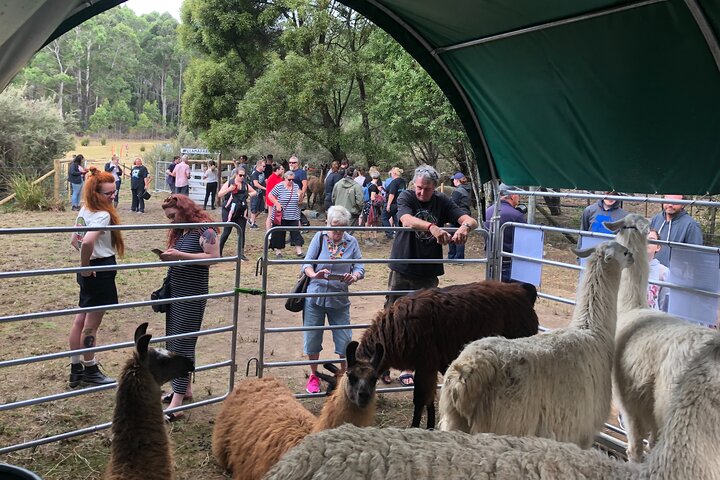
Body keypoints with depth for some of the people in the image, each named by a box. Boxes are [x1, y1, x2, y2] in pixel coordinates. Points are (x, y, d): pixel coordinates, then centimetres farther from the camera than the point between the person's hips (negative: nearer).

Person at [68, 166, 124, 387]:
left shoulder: (84, 211, 6)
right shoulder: (103, 215, -21)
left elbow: (75, 241, 15)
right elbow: (88, 241, -37)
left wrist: (86, 262, 10)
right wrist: (85, 266, -22)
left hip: (90, 271, 9)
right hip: (100, 272, -9)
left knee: (81, 320, 17)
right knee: (91, 326, 5)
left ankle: (76, 369, 29)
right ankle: (90, 371, 19)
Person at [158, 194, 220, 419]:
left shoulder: (204, 229, -11)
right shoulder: (179, 231, 14)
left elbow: (214, 257, -19)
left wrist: (180, 255, -22)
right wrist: (169, 257, 0)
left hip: (192, 295, -9)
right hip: (175, 292, 9)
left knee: (183, 343, -9)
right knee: (174, 341, 11)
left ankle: (177, 402, -8)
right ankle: (184, 388, 25)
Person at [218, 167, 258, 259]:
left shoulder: (245, 184, 8)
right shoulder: (229, 182, -2)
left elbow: (255, 192, 20)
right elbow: (220, 194, -7)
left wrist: (249, 194, -1)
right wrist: (230, 188, -19)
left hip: (241, 212, 4)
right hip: (229, 211, -4)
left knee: (242, 232, 2)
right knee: (227, 232, -2)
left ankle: (241, 253, 9)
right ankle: (219, 251, 11)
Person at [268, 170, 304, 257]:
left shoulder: (296, 187, 7)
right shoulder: (279, 186, -7)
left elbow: (299, 202, 15)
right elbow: (270, 195, -6)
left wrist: (299, 197, -6)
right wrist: (277, 204, -15)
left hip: (293, 216, 3)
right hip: (281, 215, -3)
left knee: (296, 232, -2)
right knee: (279, 233, 7)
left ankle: (298, 250, -2)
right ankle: (278, 250, 19)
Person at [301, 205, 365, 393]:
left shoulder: (351, 242, 0)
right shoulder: (319, 238, -3)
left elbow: (360, 268, -4)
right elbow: (306, 264, -8)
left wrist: (354, 276, -27)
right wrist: (314, 275, -29)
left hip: (339, 299, 0)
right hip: (315, 295, 0)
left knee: (345, 340, 1)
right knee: (312, 339, 8)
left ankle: (344, 374, 25)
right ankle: (314, 376, 28)